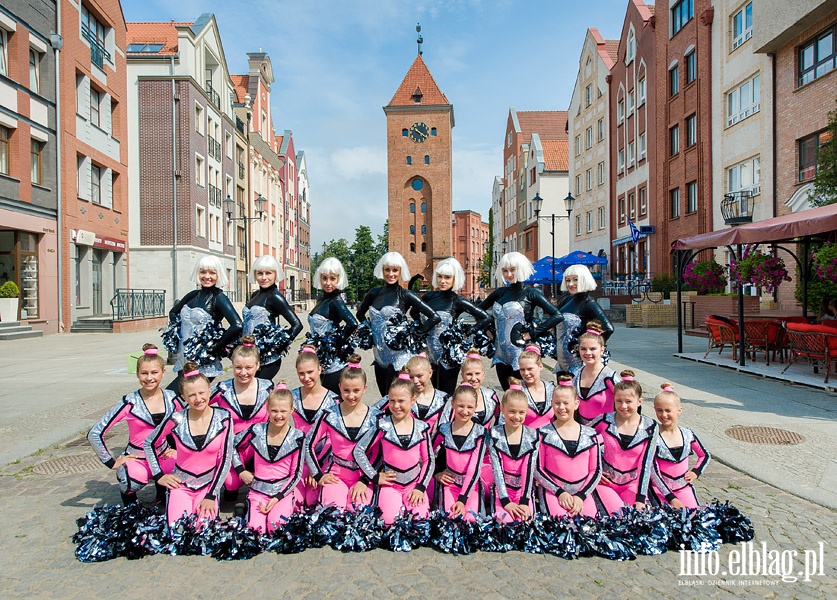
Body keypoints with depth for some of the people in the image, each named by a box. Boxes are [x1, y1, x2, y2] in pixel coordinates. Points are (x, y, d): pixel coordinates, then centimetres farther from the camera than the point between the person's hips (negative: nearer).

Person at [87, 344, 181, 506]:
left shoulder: (170, 398, -3)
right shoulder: (130, 403, -14)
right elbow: (94, 433, -14)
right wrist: (111, 462, -11)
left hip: (162, 457, 3)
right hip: (136, 460, -3)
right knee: (133, 482, -37)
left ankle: (161, 489, 9)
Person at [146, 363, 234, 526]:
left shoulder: (223, 418, -11)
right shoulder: (176, 420, -12)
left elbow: (226, 459, -7)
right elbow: (149, 443, 6)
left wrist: (211, 496, -10)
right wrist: (159, 475, 1)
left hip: (209, 484, 0)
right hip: (180, 484, 0)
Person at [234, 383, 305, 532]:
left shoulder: (297, 437, -6)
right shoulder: (256, 431, -4)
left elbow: (296, 473, -2)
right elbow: (234, 446, 15)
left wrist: (278, 497, -10)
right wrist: (241, 470, 4)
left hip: (283, 491, -1)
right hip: (258, 490, 1)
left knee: (276, 524, -28)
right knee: (256, 528, -23)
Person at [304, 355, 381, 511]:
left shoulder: (375, 417, -3)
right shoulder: (329, 415, -4)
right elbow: (308, 445, 4)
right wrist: (318, 476, 1)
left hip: (363, 476, 0)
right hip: (336, 475, 0)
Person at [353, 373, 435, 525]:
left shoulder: (421, 428, -1)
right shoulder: (383, 426, -8)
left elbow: (429, 460, 6)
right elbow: (358, 451, -4)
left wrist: (421, 487, -4)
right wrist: (375, 477, -6)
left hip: (414, 483, 2)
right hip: (390, 484, -1)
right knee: (390, 520, -21)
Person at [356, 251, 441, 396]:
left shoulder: (405, 295, -8)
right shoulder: (374, 293, 6)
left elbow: (434, 317, -14)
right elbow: (360, 313, 25)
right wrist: (370, 330, 10)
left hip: (398, 355, -5)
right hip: (379, 355, 5)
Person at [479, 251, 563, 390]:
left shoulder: (530, 293, -4)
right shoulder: (500, 293, 10)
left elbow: (557, 316, -12)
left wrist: (532, 333, -13)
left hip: (521, 354, -5)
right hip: (501, 354, 5)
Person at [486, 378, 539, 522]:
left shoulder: (532, 436, 0)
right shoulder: (494, 435, -4)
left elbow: (529, 469, -4)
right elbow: (497, 469, -8)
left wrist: (525, 501, -12)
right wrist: (506, 501, -14)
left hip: (524, 490, 2)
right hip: (502, 490, -1)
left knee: (524, 521, -22)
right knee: (505, 520, -26)